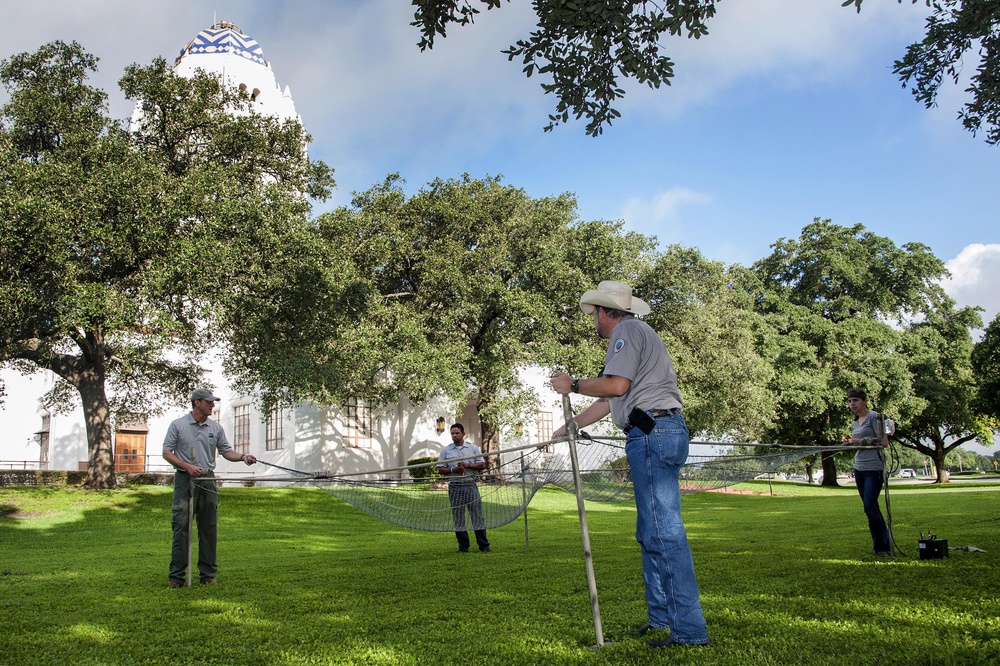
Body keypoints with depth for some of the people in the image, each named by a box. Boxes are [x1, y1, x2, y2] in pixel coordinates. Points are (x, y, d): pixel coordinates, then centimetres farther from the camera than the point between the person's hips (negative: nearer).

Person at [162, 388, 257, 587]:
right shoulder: (178, 425, 0)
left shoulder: (216, 428, 10)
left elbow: (226, 451, 11)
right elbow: (167, 452, -1)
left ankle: (208, 574, 12)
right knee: (181, 527, -5)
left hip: (208, 481, 4)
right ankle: (177, 575, 1)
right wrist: (187, 466, -14)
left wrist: (243, 457, -8)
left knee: (208, 528, 5)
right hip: (185, 480, -3)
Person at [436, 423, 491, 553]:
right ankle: (463, 546, 13)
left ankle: (484, 545, 5)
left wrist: (468, 466, -10)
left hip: (471, 485, -1)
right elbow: (440, 469, 5)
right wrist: (453, 470, -12)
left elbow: (482, 465, 4)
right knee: (458, 517, 3)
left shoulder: (473, 448, 7)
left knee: (477, 514, -1)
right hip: (455, 487, 1)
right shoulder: (445, 450, 7)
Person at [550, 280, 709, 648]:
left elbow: (616, 385, -16)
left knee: (664, 531, -11)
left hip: (652, 432, -11)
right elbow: (609, 400, 29)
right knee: (651, 532, 14)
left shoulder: (628, 330, -3)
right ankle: (661, 616, 21)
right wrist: (568, 428, 33)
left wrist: (573, 384, -2)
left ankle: (689, 629, -9)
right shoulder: (634, 334, 28)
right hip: (659, 433, 11)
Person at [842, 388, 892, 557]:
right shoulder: (854, 423, 17)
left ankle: (882, 546, -3)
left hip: (874, 468, -8)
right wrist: (850, 441, 7)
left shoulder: (874, 416, -6)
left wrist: (860, 440, -16)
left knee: (869, 506, -14)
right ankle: (884, 542, 15)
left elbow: (884, 441, -14)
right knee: (871, 507, 8)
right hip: (859, 468, 8)